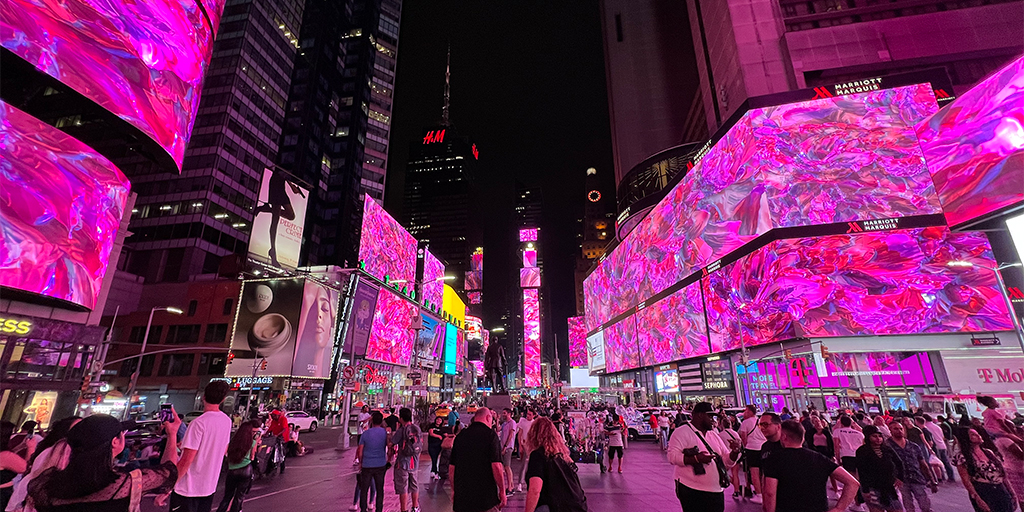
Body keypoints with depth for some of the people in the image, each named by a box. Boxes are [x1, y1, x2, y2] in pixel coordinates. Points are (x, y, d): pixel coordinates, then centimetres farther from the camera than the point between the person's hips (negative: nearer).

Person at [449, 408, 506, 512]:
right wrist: (502, 491, -6)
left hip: (461, 497, 5)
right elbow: (496, 466, -16)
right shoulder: (490, 435, -10)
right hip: (486, 497, -5)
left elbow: (452, 468, 10)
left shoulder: (460, 436, 6)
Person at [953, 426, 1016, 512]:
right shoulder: (962, 457, -10)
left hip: (1001, 490, 6)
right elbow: (966, 481, -13)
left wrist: (1011, 493, 10)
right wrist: (978, 500, -18)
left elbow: (1003, 474, 14)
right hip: (982, 493, -6)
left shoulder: (989, 452, 8)